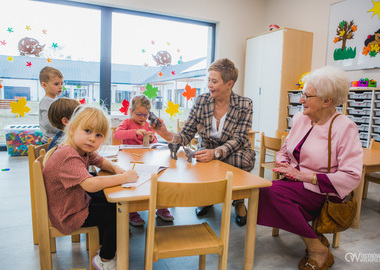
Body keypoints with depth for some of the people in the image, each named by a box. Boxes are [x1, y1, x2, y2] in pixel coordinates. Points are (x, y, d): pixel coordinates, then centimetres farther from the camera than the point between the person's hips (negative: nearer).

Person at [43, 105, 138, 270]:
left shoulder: (84, 151, -2)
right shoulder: (69, 157, -34)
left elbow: (102, 162, 14)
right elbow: (91, 184, -46)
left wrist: (116, 169, -9)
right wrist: (124, 177, -37)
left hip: (78, 203, 10)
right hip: (68, 216, -10)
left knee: (112, 206, 16)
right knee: (113, 216, -11)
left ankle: (105, 245, 36)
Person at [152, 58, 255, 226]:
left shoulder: (244, 105, -10)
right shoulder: (201, 101, -5)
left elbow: (238, 140, -19)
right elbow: (185, 136, -7)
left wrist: (215, 152, -38)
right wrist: (166, 134, -29)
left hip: (234, 154, -1)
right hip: (208, 154, 2)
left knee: (240, 159, -35)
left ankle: (239, 201, 0)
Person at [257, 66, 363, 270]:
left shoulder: (345, 128, -11)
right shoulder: (300, 118, 8)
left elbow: (352, 176, -17)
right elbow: (284, 150, 18)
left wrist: (304, 176, -20)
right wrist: (284, 165, -6)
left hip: (323, 192, -6)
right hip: (296, 184, 6)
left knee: (271, 191, -30)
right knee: (260, 194, -23)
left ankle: (318, 249, -11)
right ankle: (314, 236, -4)